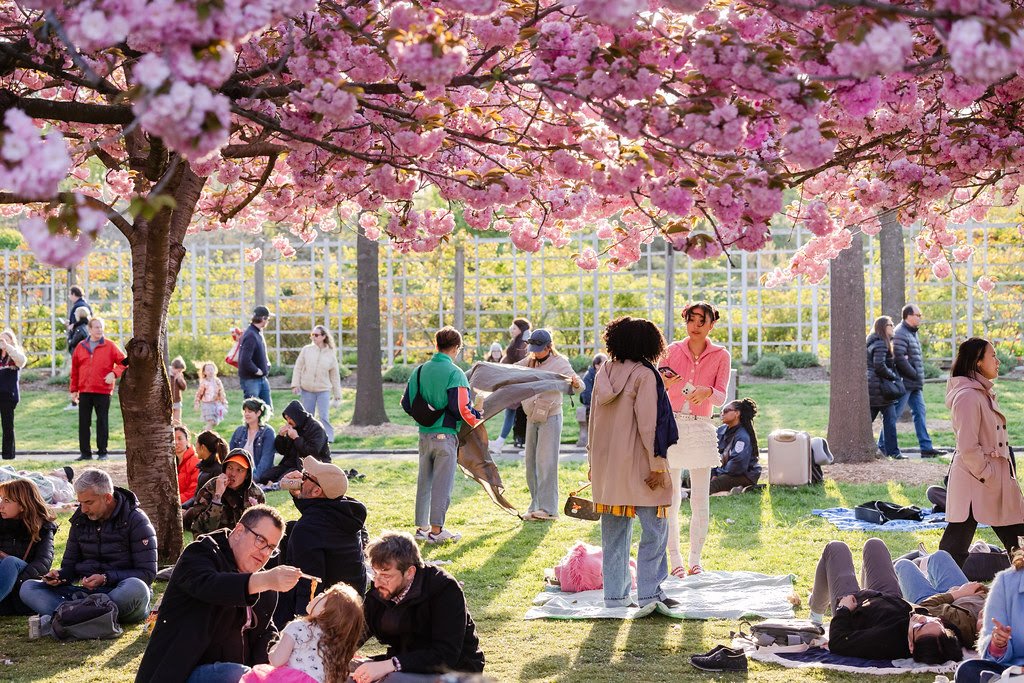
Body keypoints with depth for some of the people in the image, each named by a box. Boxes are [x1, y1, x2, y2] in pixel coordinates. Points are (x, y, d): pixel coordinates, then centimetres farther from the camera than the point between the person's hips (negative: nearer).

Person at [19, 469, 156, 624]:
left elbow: (147, 573, -8)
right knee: (28, 588, -13)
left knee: (136, 588, -41)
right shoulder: (80, 520, 13)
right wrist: (58, 575, -5)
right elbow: (70, 566, 19)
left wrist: (106, 579, -20)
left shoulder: (136, 521, -4)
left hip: (121, 594, -5)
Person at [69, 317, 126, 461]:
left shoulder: (110, 346, 1)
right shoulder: (81, 347, 9)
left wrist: (114, 373, -17)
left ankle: (102, 452, 8)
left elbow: (123, 362, 0)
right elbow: (74, 370, 12)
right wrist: (74, 390, 9)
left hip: (103, 391, -3)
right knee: (84, 422, 4)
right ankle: (85, 452, 11)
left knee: (102, 422, 2)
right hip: (84, 392, 3)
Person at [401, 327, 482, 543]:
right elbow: (460, 408, -19)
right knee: (442, 483, 1)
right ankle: (436, 530, 2)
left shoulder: (420, 371, 5)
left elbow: (406, 403, 9)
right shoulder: (454, 373, -13)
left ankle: (421, 527, 20)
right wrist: (476, 420, -2)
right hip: (446, 434, -6)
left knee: (424, 481, 14)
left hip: (424, 434, 6)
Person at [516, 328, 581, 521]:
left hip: (550, 417, -7)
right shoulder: (529, 362, 10)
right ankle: (536, 505, 14)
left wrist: (576, 383, -41)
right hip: (532, 418, 7)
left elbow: (578, 385, -18)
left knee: (546, 461, -11)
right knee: (530, 461, 8)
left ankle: (548, 507, -9)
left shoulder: (559, 363, -9)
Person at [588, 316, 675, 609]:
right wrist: (657, 465, -12)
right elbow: (648, 424, -16)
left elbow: (593, 418, 13)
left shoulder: (604, 372, 8)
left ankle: (614, 593, 13)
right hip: (636, 464, -7)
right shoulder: (644, 375, -12)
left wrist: (593, 460, 20)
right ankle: (649, 592, -1)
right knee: (654, 528, 1)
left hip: (606, 462, 7)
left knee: (614, 531, 11)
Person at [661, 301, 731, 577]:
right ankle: (674, 559, 5)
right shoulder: (672, 350, 7)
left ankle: (695, 559, 6)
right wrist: (665, 384, -20)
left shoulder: (721, 356, 6)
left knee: (700, 499, -2)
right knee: (670, 497, -2)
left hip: (701, 427, 0)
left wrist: (706, 392, -26)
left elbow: (721, 396, -4)